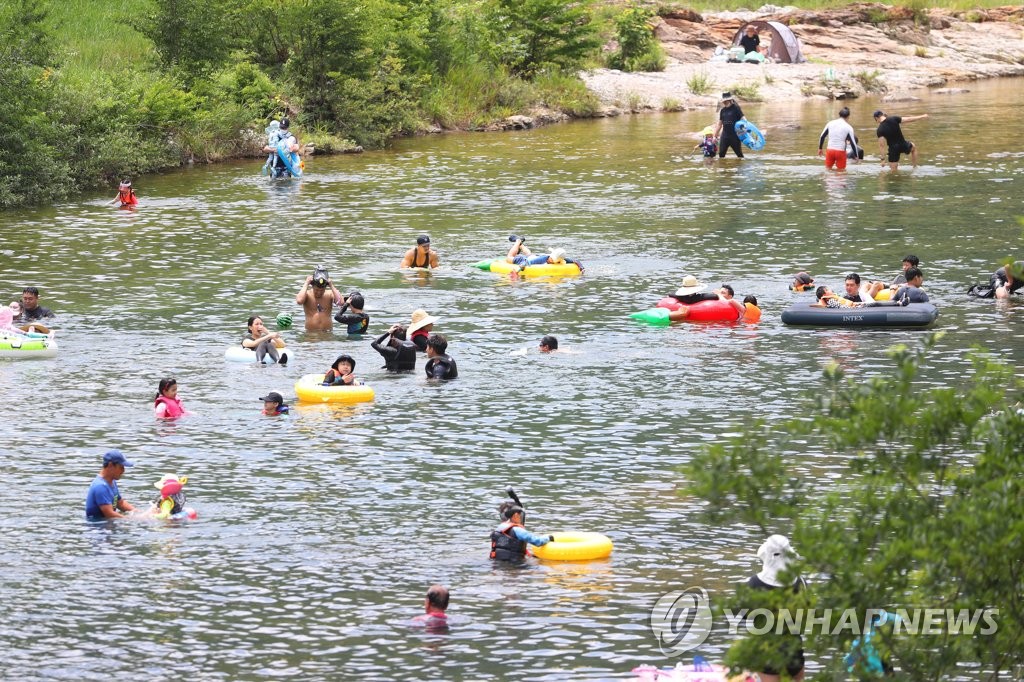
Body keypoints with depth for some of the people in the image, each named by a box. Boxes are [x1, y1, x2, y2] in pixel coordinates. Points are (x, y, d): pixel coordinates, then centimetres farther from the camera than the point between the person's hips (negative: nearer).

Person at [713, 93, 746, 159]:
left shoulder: (736, 108, -5)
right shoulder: (723, 110, 11)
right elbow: (719, 124, 18)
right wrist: (715, 136, 17)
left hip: (734, 136, -5)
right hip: (724, 135, 5)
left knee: (739, 154, 1)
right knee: (721, 154, 1)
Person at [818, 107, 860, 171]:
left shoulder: (830, 123, 5)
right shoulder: (848, 127, -5)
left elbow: (822, 137, 9)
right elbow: (853, 143, -4)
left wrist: (820, 148, 22)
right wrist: (856, 156, 4)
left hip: (830, 150, 3)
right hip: (840, 151, -3)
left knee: (828, 169, 16)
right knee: (841, 170, 8)